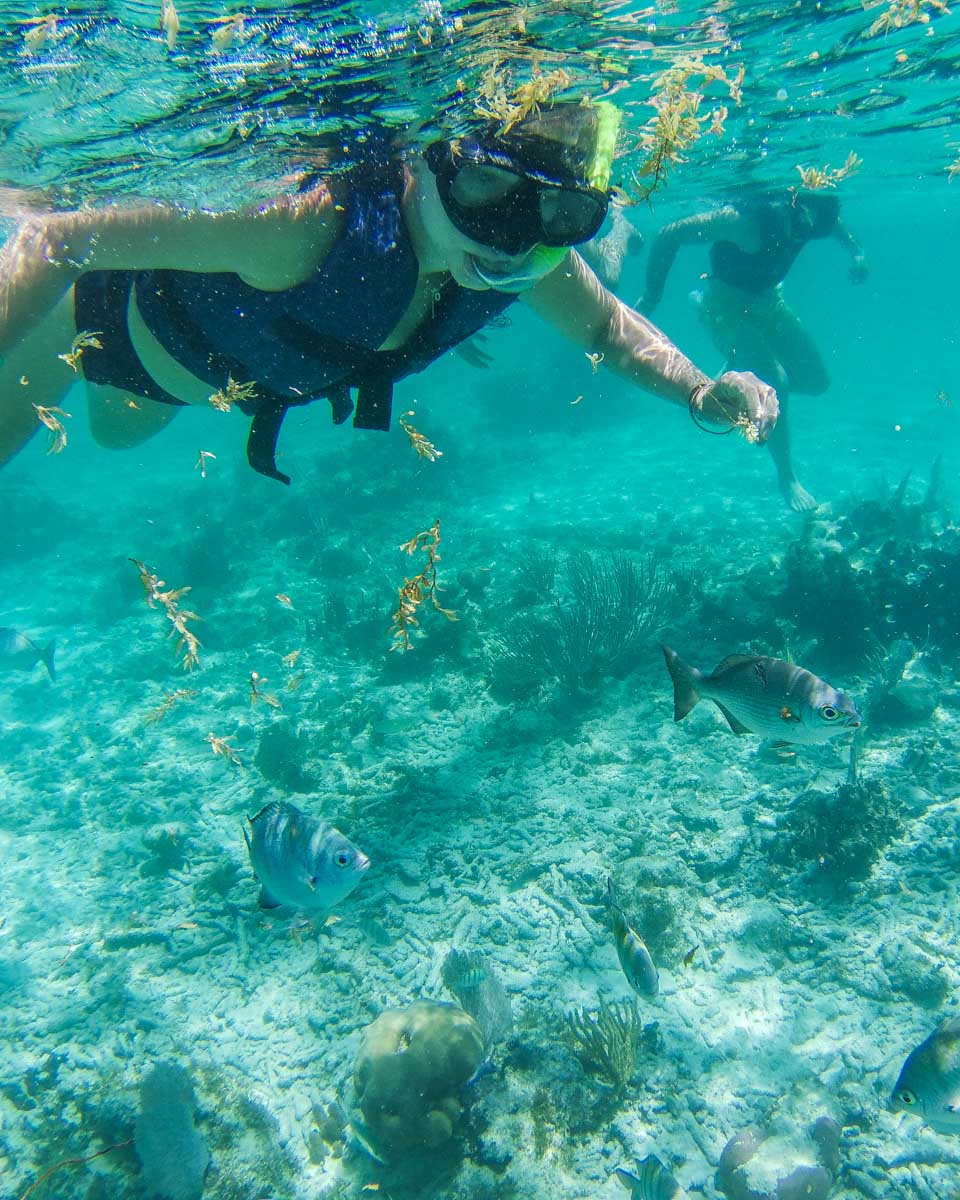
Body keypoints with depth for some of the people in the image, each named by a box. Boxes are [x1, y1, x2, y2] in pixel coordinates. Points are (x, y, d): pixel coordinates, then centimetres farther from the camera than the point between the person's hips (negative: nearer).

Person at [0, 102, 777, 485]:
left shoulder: (538, 266, -29)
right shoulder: (313, 223, -47)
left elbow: (609, 328, -8)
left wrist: (699, 392, -25)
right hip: (113, 312, -5)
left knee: (118, 431, 36)